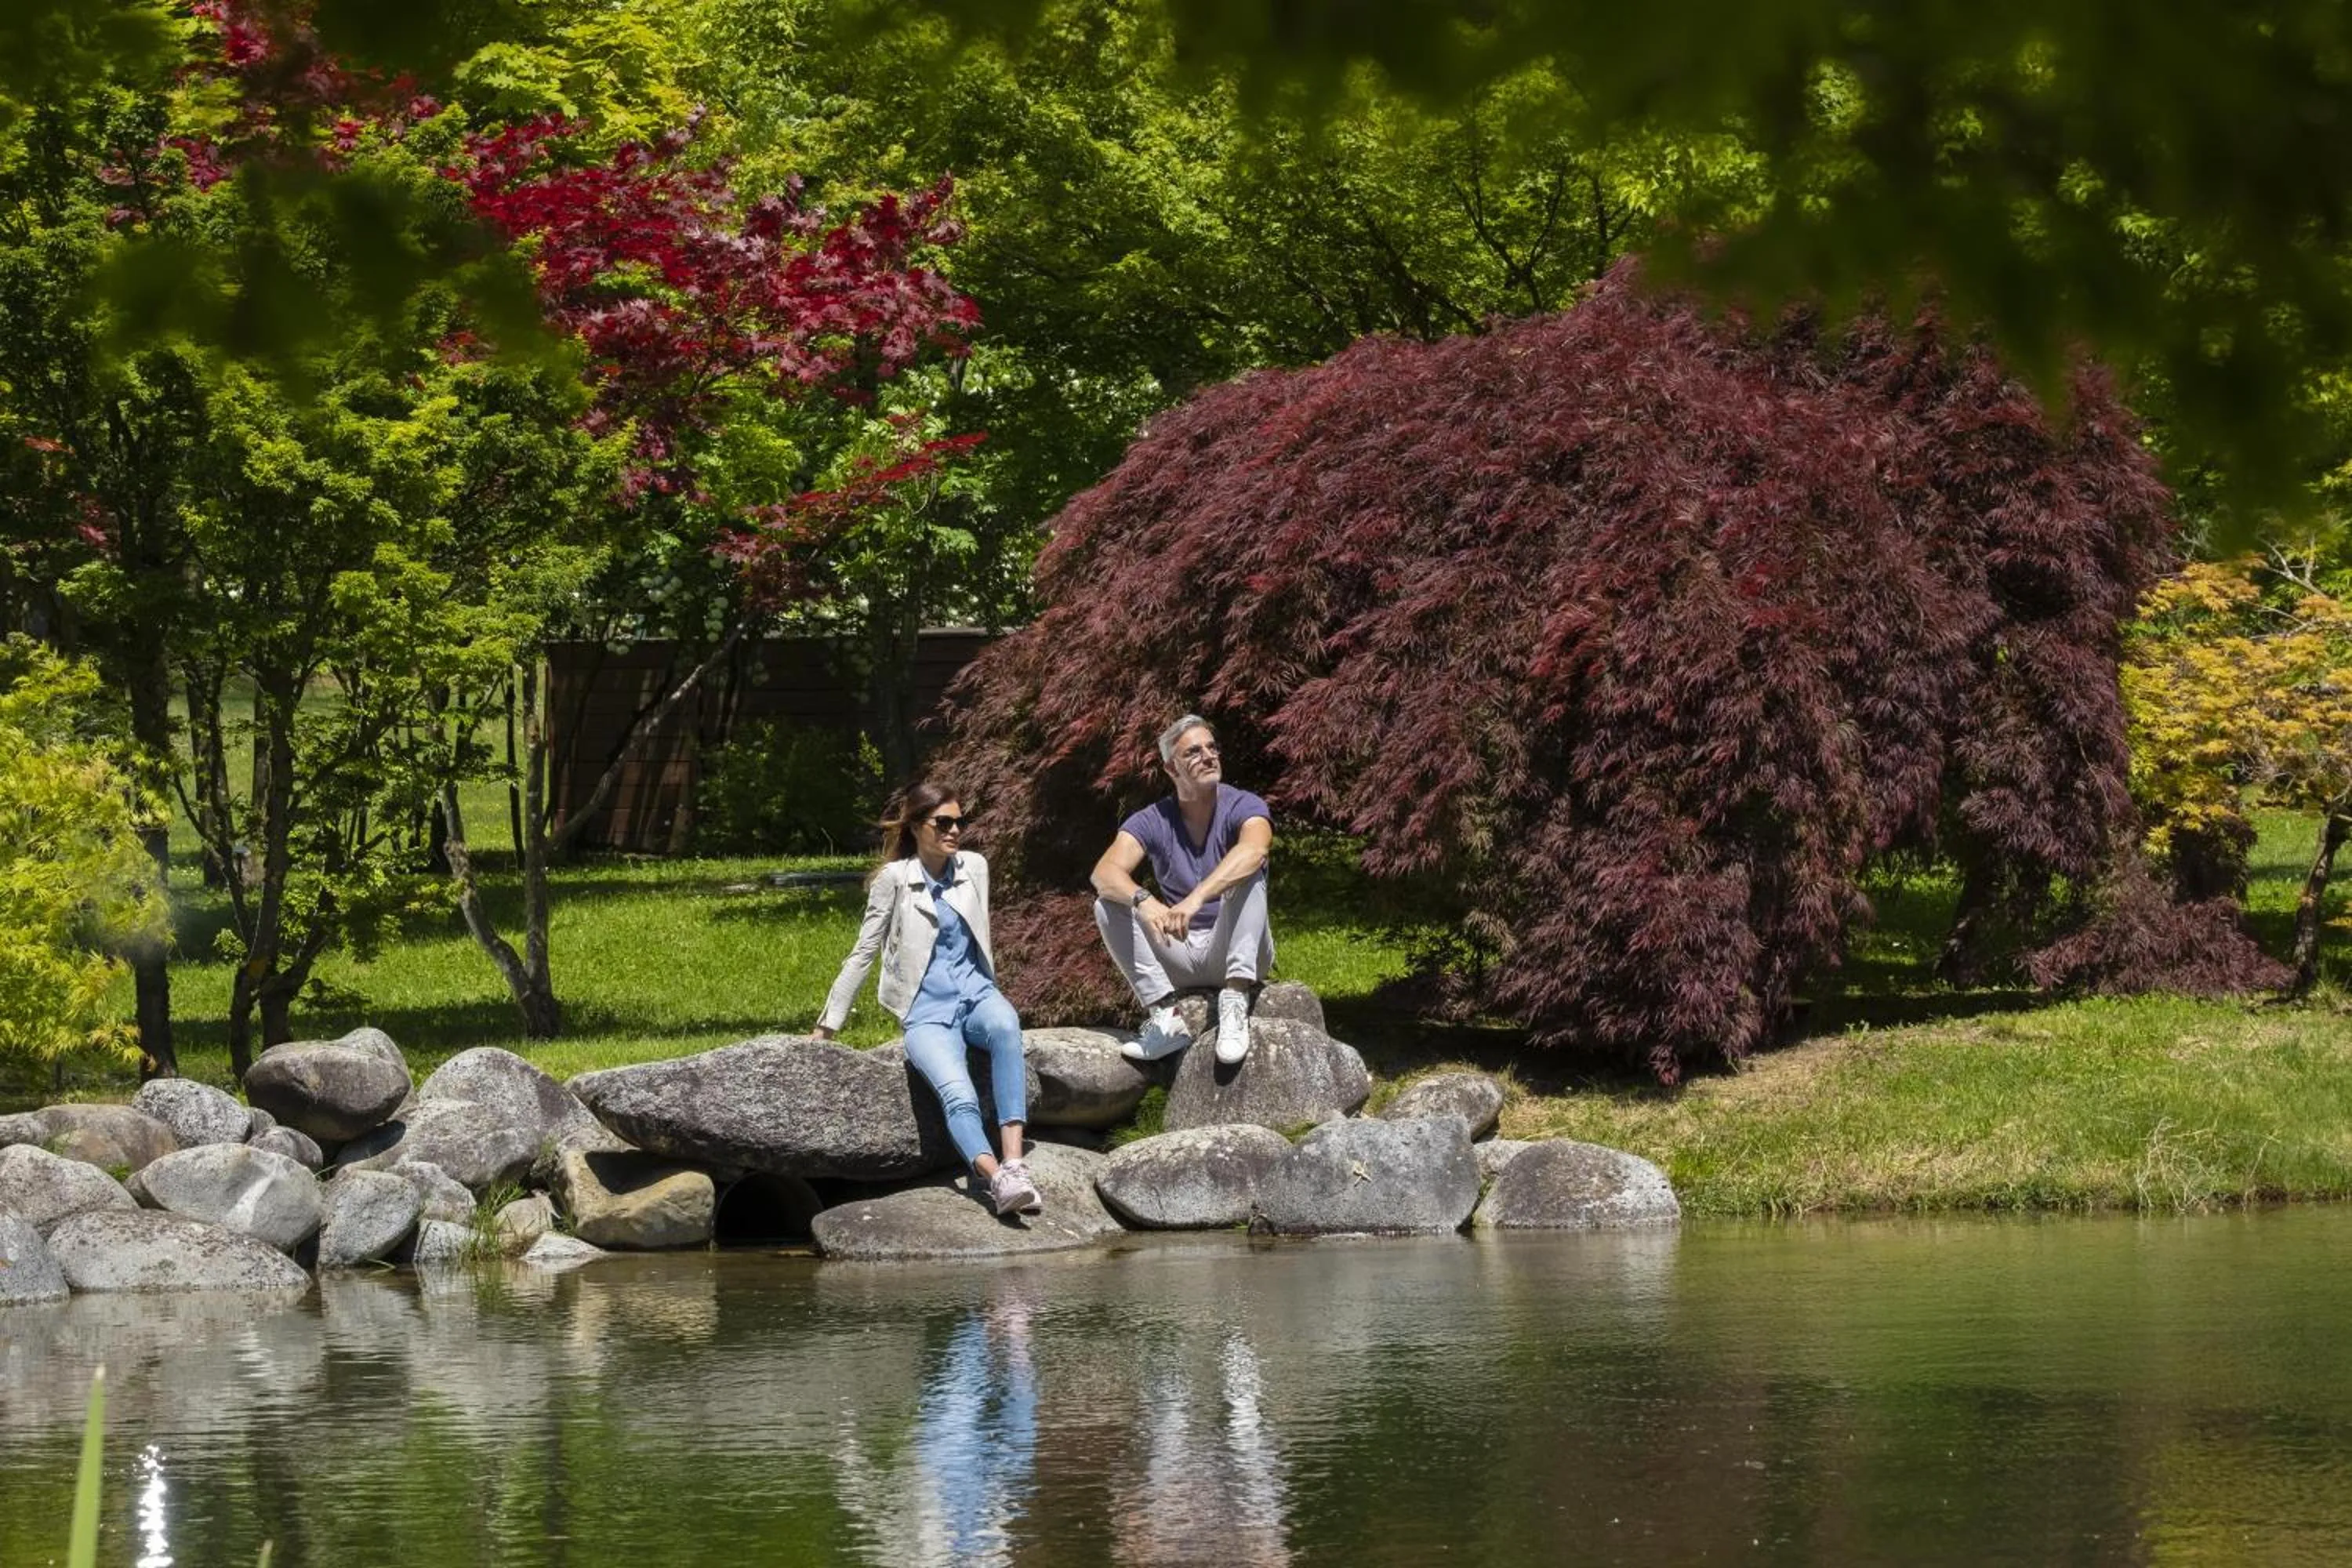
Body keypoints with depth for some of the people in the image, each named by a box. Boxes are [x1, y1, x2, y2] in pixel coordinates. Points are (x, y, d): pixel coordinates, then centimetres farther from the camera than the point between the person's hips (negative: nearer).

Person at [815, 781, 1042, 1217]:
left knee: (1005, 1026, -36)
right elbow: (862, 954, 5)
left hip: (974, 993, 2)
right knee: (957, 1095, -32)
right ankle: (998, 1179, -52)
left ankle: (1014, 1161, -47)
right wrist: (827, 1026, 5)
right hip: (927, 1013, -2)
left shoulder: (975, 868, 10)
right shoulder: (894, 879, 0)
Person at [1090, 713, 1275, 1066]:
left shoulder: (1243, 807, -9)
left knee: (1247, 876, -28)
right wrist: (1143, 901, -39)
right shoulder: (1154, 821, 0)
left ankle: (1235, 999, -40)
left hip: (1235, 951, -3)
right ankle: (1165, 1017, -27)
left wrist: (1197, 897, -48)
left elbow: (1254, 850, -33)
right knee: (1108, 905, -16)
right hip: (1179, 954, 3)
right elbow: (1105, 873, -16)